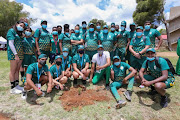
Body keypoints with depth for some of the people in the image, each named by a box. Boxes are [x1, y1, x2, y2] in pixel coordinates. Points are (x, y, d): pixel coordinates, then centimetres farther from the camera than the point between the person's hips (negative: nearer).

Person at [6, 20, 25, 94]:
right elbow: (10, 44, -12)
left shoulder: (20, 34, 20)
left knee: (17, 70, 10)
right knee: (13, 71, -3)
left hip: (20, 54, 7)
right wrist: (16, 54, -18)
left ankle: (17, 85, 17)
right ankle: (12, 88, 4)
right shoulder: (11, 31, -2)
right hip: (13, 54, -7)